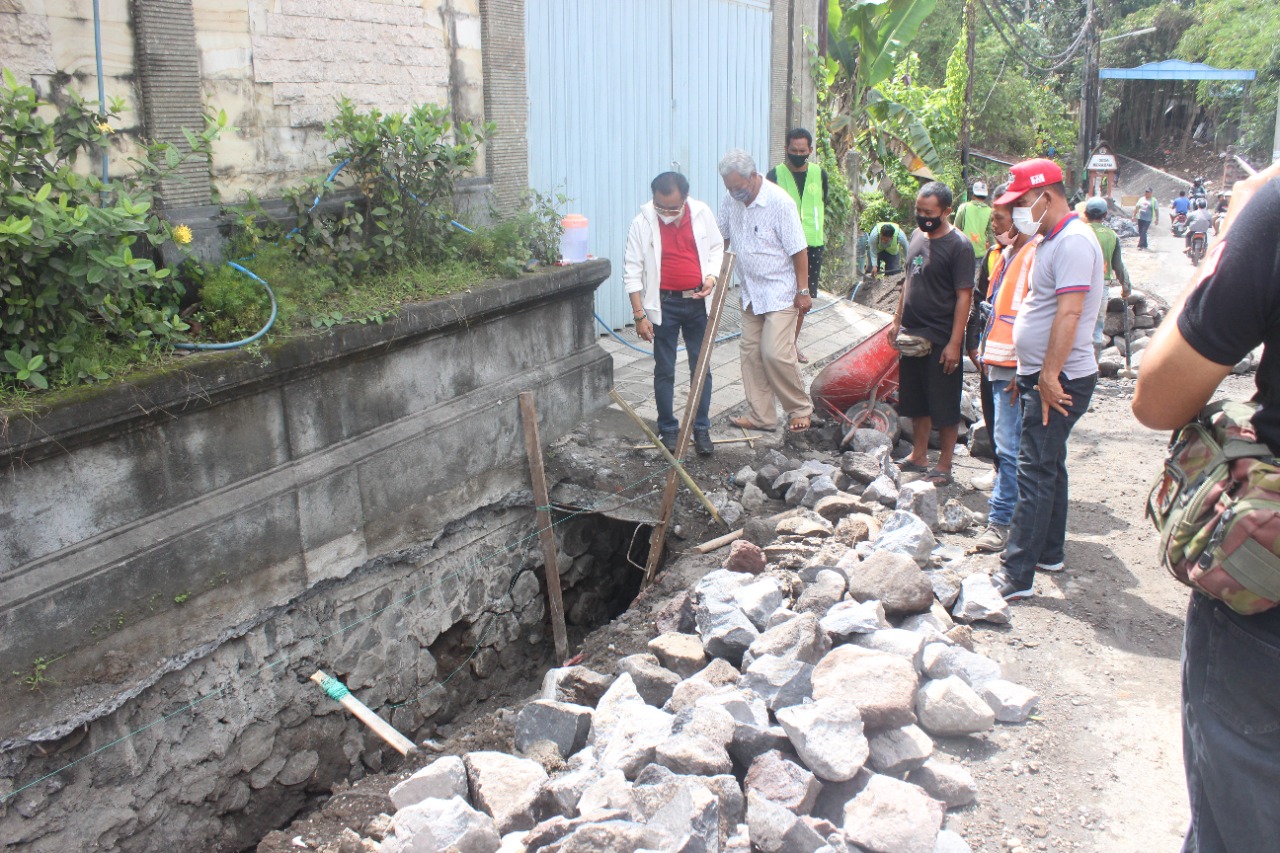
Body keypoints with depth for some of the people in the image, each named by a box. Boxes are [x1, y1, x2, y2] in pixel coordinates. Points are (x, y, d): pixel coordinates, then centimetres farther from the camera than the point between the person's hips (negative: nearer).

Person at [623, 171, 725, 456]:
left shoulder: (702, 213, -5)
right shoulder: (642, 222, -11)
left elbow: (716, 248, 11)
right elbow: (632, 270, -7)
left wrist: (712, 276, -10)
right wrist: (639, 314, -10)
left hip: (698, 302, 2)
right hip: (663, 305, -2)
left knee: (701, 368, 8)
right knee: (664, 371, 6)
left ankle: (702, 429, 20)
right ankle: (667, 429, 20)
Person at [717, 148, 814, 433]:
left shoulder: (779, 201, -19)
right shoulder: (730, 200, -1)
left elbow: (799, 250, -15)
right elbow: (722, 239, 14)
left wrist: (803, 291, -13)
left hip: (780, 292, -6)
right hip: (751, 292, 7)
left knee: (775, 353, -12)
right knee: (751, 353, 6)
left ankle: (800, 408, 8)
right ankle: (761, 415, 16)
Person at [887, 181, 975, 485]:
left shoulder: (959, 246, -14)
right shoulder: (916, 236, 9)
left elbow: (964, 296, -16)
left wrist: (955, 343, -19)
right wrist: (897, 320, 16)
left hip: (941, 340, -7)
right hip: (912, 334, 7)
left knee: (944, 406, 2)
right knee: (916, 401, 15)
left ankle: (944, 465, 12)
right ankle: (918, 456, 28)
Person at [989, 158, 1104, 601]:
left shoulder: (1073, 241, -17)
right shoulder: (1052, 240, 16)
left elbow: (1068, 314, -25)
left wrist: (1049, 376, -26)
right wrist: (1028, 372, 20)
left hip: (1059, 380, -11)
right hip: (1040, 375, 11)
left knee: (1036, 472, -10)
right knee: (1048, 466, 17)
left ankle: (1018, 575, -8)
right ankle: (1048, 552, 30)